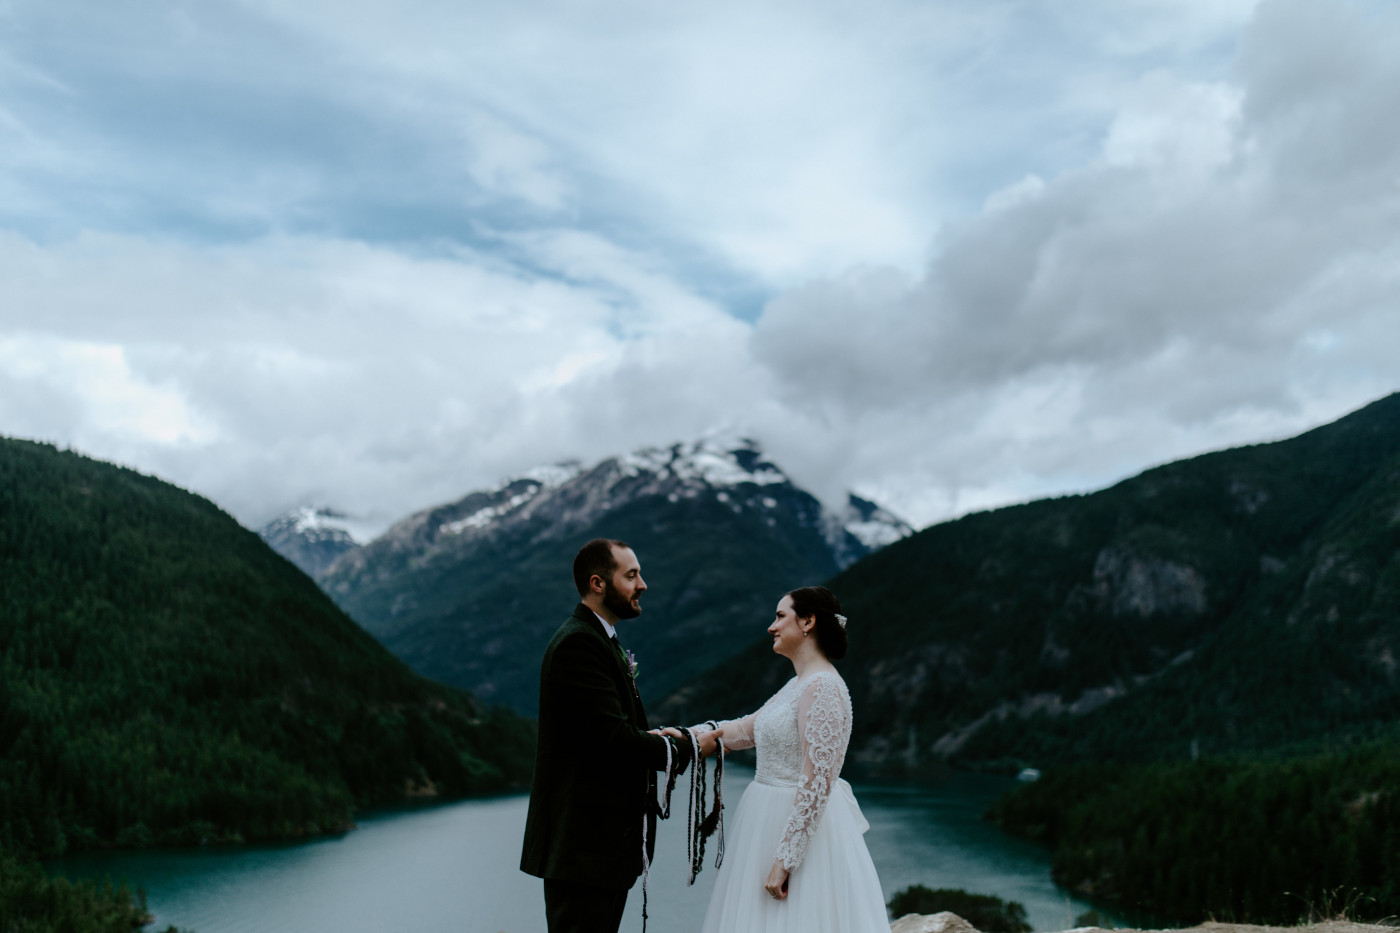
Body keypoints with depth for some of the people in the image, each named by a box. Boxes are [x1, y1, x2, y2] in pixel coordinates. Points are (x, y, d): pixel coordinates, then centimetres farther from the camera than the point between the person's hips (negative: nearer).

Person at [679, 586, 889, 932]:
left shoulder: (823, 688, -18)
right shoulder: (797, 685, 12)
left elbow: (816, 784, -23)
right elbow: (746, 729, 22)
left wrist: (783, 860, -23)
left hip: (800, 828, -9)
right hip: (774, 822, 9)